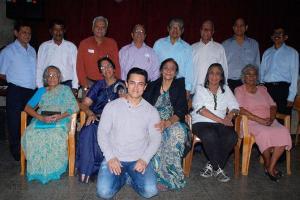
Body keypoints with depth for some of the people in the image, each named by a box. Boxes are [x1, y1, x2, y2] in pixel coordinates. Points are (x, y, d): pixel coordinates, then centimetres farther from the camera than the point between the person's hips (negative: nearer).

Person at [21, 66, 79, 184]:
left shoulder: (65, 89, 17)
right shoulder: (41, 91, 23)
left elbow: (74, 107, 3)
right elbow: (28, 107, 11)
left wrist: (60, 116, -14)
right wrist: (41, 117, -9)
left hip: (60, 122, -2)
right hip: (40, 120, 3)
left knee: (55, 136, -35)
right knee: (30, 135, -29)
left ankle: (53, 170, -20)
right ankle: (37, 169, -16)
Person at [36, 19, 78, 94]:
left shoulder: (71, 46, 6)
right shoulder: (43, 47, 7)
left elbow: (75, 67, 3)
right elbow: (39, 68, 7)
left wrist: (75, 87, -2)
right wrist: (40, 88, 2)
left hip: (67, 85, 0)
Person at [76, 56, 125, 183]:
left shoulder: (121, 85, 17)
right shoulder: (98, 85, 23)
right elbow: (84, 104, 14)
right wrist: (90, 114, -6)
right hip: (96, 118, 2)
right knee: (89, 131, -33)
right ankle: (85, 170, -27)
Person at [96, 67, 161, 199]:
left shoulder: (151, 111, 1)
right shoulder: (112, 106, -2)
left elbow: (155, 138, -2)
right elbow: (102, 132, -2)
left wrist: (144, 159, -16)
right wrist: (110, 157, -13)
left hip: (139, 159, 1)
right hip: (114, 157, 0)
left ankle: (130, 177, 13)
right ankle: (123, 177, 14)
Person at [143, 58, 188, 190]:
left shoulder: (179, 87, 10)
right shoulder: (152, 86, 16)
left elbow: (181, 110, -2)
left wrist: (168, 122, -22)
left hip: (173, 123, -1)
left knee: (177, 132, -35)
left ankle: (165, 176, -27)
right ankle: (161, 175, -24)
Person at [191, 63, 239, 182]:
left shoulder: (226, 89, 20)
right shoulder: (200, 89, 8)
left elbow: (235, 107, 11)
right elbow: (201, 110, -7)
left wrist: (229, 116, -13)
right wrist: (221, 120, -14)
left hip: (221, 124, 3)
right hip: (202, 123, -3)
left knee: (232, 137, -28)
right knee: (210, 135, -36)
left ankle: (211, 166, -14)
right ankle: (218, 169, -18)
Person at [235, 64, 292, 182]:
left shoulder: (262, 89, 23)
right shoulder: (239, 90, 6)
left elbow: (273, 106, 16)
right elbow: (240, 109, -9)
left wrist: (271, 118, -7)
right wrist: (259, 120, -16)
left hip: (269, 121, 5)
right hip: (251, 122, -5)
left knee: (284, 132, -25)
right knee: (265, 133, -35)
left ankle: (271, 167, -18)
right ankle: (267, 164, -10)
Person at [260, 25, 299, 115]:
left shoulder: (292, 52, 3)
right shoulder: (267, 52, 14)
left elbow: (294, 76, -2)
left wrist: (291, 97, -7)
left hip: (283, 88, -3)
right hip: (266, 88, 3)